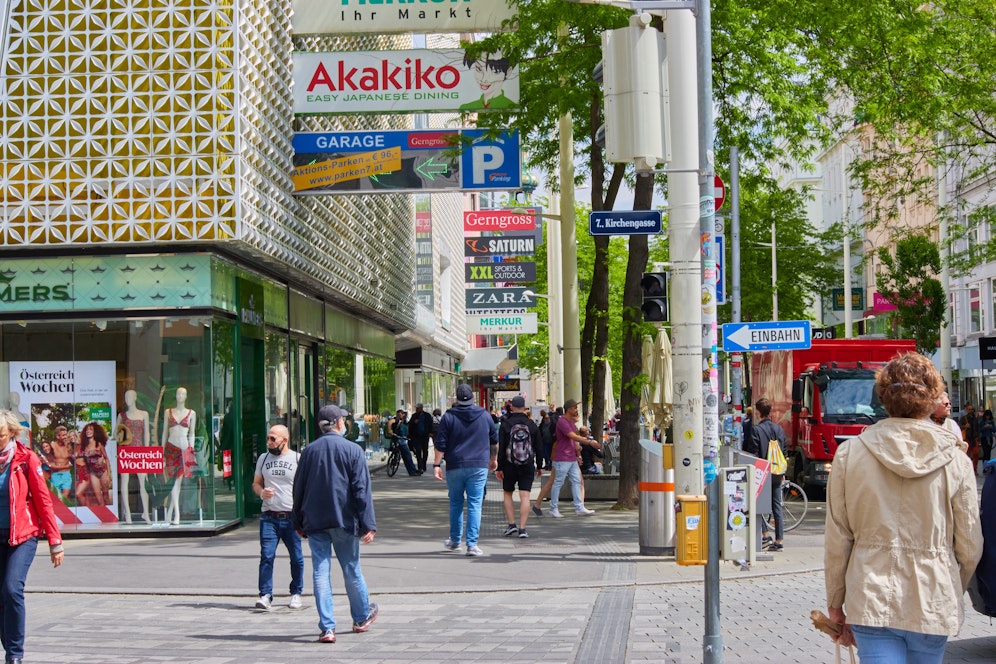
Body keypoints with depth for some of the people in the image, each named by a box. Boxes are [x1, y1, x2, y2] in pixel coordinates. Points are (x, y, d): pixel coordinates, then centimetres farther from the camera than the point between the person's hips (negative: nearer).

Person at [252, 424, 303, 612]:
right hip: (269, 518, 2)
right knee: (266, 556, -8)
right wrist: (261, 492, -4)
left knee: (297, 558, 5)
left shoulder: (298, 459, 1)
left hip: (292, 517, -2)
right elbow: (256, 483, 19)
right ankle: (265, 595, -7)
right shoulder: (263, 459, 12)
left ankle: (296, 593, 20)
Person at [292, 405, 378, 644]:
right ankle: (361, 618, 30)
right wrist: (368, 524, -7)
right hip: (344, 520, -2)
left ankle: (327, 628, -4)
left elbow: (298, 488, 10)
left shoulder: (309, 451, 4)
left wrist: (299, 523, 19)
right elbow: (361, 490, -8)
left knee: (321, 572, 1)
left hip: (314, 522, 2)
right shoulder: (352, 450, -5)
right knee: (351, 570, 12)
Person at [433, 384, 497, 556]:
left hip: (455, 467, 0)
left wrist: (437, 464, -1)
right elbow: (494, 440, 16)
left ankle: (455, 540, 25)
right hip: (479, 466, 0)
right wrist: (493, 459, 30)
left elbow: (440, 444, -6)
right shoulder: (485, 416, 5)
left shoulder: (448, 417, -2)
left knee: (455, 504, 14)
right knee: (475, 505, -2)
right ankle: (472, 544, -9)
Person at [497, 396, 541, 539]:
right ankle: (522, 528, -7)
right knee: (525, 497, -2)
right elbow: (538, 448, 6)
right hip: (527, 467, 1)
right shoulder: (532, 425, 2)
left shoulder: (505, 425, -5)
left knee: (508, 494, 15)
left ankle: (512, 524, 7)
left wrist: (499, 468, -3)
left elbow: (501, 448, -7)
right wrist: (539, 467, 15)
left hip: (509, 466, -1)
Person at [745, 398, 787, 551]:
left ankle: (765, 534, -3)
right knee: (777, 506, 7)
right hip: (777, 473, 5)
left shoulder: (756, 429, -10)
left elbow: (754, 453, -12)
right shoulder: (779, 429, 7)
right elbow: (784, 452, 12)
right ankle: (779, 540, 7)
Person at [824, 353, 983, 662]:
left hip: (872, 602, -1)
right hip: (932, 606, 1)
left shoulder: (850, 454, -3)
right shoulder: (956, 461, -4)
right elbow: (969, 548, 1)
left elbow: (837, 541, -1)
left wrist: (835, 603, 11)